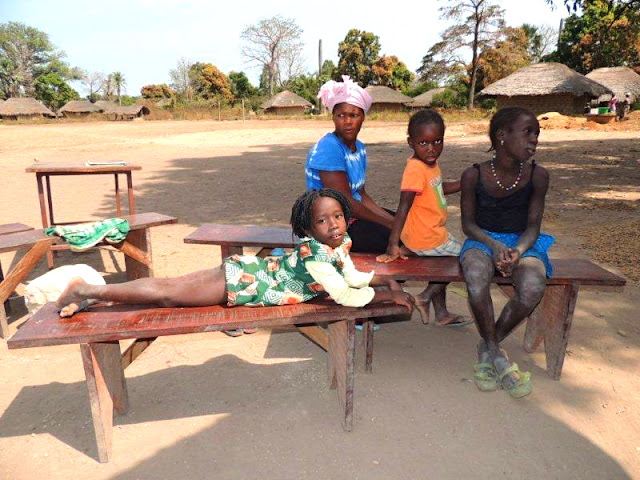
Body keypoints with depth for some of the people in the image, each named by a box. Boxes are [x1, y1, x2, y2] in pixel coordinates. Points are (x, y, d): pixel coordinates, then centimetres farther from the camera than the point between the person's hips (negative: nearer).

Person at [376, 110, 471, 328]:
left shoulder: (431, 164, 2)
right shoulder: (415, 169, -27)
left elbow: (440, 187, 21)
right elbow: (403, 208, -32)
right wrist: (392, 245, -36)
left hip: (434, 232, 9)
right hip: (426, 239, -9)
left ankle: (442, 314, 46)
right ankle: (425, 298, 12)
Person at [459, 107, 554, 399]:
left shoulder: (537, 176, -4)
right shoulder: (474, 175, -8)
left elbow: (533, 226, -1)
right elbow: (468, 224, -2)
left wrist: (518, 251, -23)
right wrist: (495, 246, -21)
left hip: (522, 243, 2)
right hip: (483, 241, -1)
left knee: (533, 289, -31)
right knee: (476, 281, -36)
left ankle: (486, 349, -5)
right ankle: (497, 356, -13)